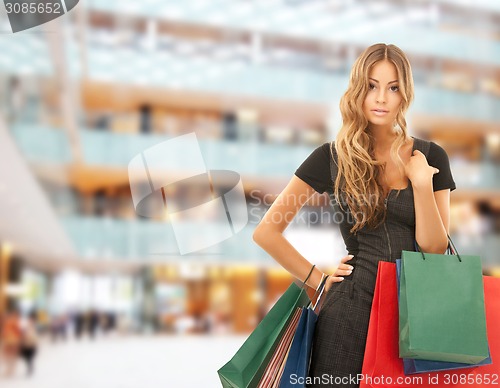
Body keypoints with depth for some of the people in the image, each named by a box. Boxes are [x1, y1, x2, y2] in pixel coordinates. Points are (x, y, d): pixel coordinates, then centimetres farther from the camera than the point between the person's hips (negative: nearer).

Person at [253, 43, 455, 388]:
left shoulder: (431, 157, 3)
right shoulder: (334, 157, -1)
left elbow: (435, 250, -3)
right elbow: (266, 232, 0)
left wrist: (421, 182, -13)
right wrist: (318, 279, -1)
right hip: (354, 301, -1)